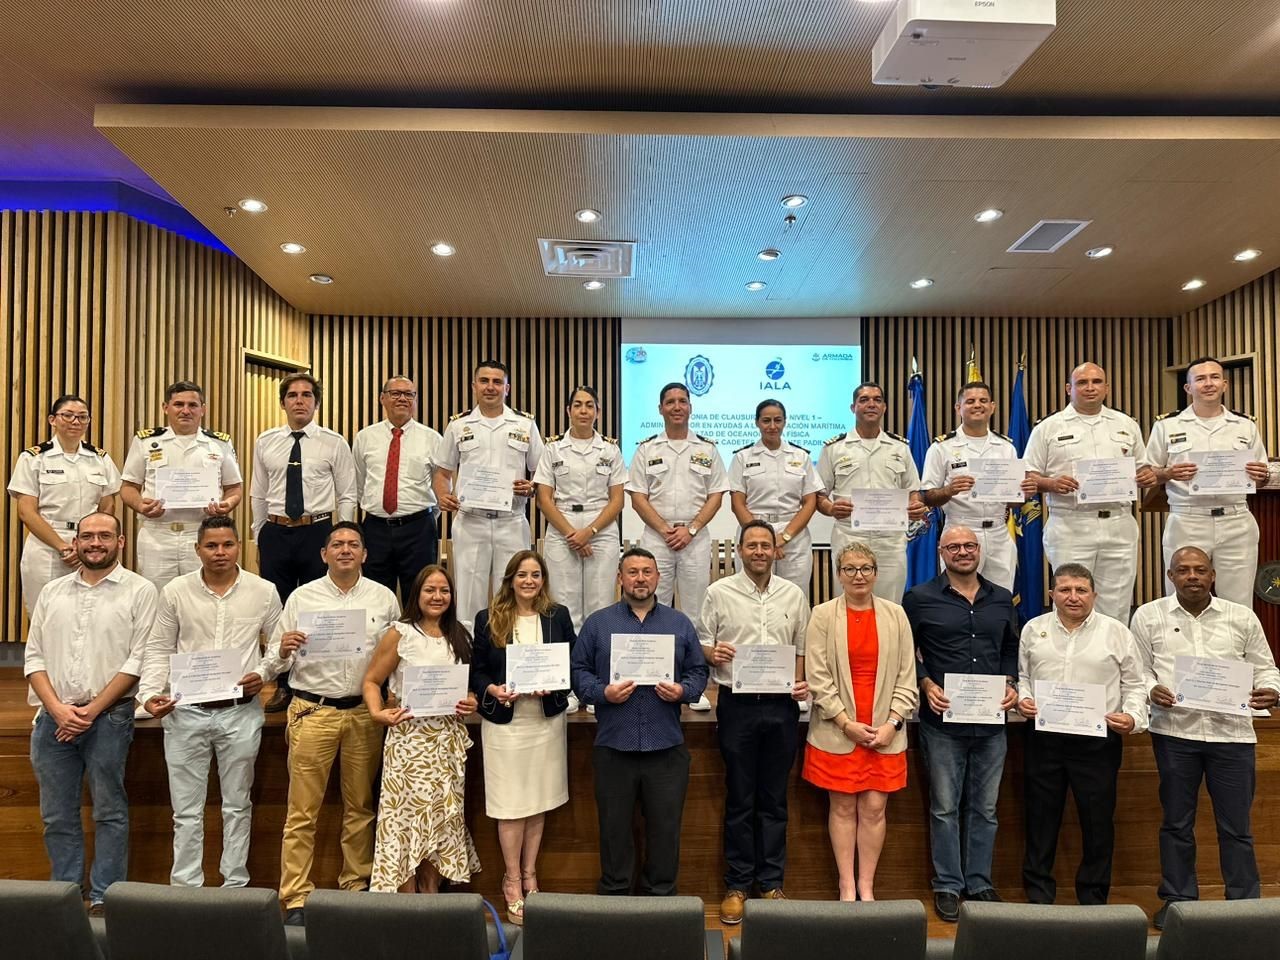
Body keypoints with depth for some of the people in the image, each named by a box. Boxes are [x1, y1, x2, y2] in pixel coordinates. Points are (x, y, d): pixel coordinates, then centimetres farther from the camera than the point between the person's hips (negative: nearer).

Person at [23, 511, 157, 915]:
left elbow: (138, 660, -8)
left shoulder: (140, 591, -1)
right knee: (57, 816, 10)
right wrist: (58, 709, -6)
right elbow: (34, 657, 8)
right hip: (53, 717, 4)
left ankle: (105, 898, 12)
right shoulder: (52, 592, 12)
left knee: (110, 812, 3)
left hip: (109, 716, -4)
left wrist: (91, 710, -11)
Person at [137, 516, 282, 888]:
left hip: (241, 711, 0)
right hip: (185, 710, 0)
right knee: (187, 809, 9)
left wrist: (263, 673, -11)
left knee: (237, 804, 11)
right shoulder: (176, 591, 0)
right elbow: (159, 649, 4)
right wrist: (150, 693, -8)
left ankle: (236, 884, 23)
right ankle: (185, 887, 21)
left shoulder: (263, 592, -1)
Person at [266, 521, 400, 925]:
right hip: (313, 711, -1)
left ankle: (357, 885, 22)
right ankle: (296, 898, 9)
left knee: (360, 807, 10)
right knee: (302, 810, 0)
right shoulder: (302, 597, 4)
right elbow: (277, 662, 4)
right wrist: (284, 650, -17)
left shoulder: (384, 598, 6)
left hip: (364, 712, 2)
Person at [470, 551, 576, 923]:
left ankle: (529, 874, 27)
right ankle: (512, 881, 19)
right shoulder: (489, 619, 0)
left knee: (539, 802, 11)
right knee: (511, 806, 3)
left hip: (547, 721, 2)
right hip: (505, 722, -2)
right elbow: (475, 670, 2)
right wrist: (493, 690, -17)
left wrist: (553, 686, -14)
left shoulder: (558, 615, 3)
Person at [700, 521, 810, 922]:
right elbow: (701, 642, 4)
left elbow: (802, 649, 13)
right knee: (739, 799, 6)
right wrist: (712, 652, -17)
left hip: (782, 705, 2)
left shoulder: (794, 595, 8)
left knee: (775, 799, 10)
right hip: (737, 704, -2)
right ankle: (737, 885, 17)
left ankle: (772, 883, 22)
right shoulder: (719, 592, 2)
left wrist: (803, 683, -3)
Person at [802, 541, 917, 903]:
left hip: (885, 731, 2)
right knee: (843, 808, 6)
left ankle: (866, 886, 18)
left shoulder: (895, 615, 5)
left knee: (874, 808, 5)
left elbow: (906, 676, 5)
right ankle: (846, 887, 17)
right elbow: (817, 676, -5)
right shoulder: (823, 615, -1)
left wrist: (892, 723, -5)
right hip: (837, 730, -1)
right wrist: (846, 723, -10)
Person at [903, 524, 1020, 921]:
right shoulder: (919, 598, -3)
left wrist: (1011, 684, 2)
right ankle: (948, 886, 18)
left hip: (992, 721, 4)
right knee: (945, 808, 6)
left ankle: (980, 883, 27)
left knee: (985, 807, 13)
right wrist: (926, 684, -12)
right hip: (943, 720, -3)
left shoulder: (1002, 599, 10)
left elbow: (1011, 648, 18)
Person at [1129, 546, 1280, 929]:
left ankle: (1245, 903, 21)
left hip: (1231, 730, 1)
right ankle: (1177, 900, 22)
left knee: (1236, 825, 6)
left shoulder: (1242, 618, 7)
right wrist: (1151, 690, -14)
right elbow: (1138, 668, 6)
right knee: (1177, 822, 10)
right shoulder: (1149, 616, 3)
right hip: (1174, 730, 0)